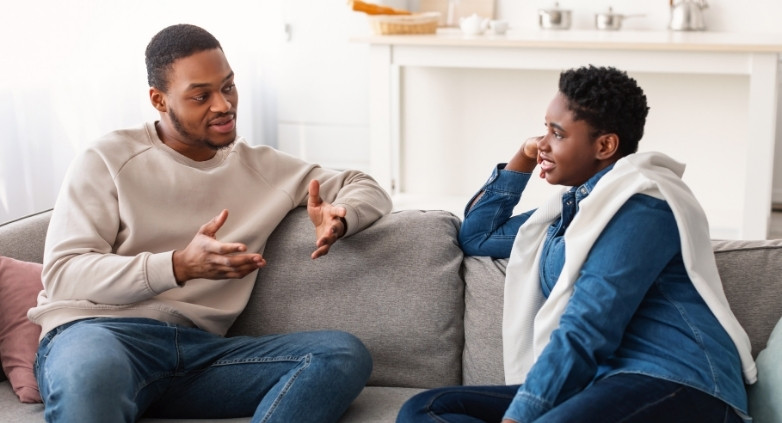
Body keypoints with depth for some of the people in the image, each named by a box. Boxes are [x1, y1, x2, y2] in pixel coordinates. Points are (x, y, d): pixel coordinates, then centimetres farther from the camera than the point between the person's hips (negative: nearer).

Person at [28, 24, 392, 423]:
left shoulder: (261, 166, 18)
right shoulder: (107, 161, 5)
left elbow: (367, 188, 24)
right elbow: (62, 274, -5)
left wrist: (338, 218, -3)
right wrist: (181, 266, -20)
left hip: (200, 348, 5)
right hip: (98, 331, -4)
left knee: (346, 353, -22)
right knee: (88, 377, -44)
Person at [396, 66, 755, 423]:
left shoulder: (637, 203, -7)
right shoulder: (573, 205, 22)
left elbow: (585, 329, -17)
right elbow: (476, 236, 35)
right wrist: (521, 161, 25)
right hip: (599, 386, 10)